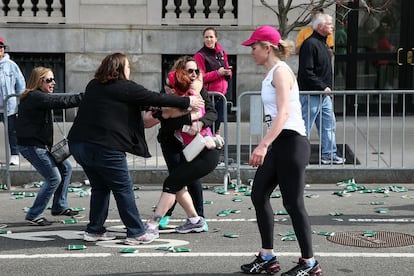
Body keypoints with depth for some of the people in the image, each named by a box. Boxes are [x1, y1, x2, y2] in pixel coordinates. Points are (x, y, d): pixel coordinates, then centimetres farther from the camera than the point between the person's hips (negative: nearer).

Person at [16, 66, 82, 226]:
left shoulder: (36, 97, 14)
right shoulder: (36, 97, -19)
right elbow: (62, 101, -27)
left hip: (40, 144, 11)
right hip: (31, 146, -11)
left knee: (66, 167, 14)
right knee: (54, 178, -9)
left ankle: (59, 207, 23)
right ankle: (34, 215, 2)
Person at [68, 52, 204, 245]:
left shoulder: (93, 86, 17)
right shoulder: (126, 88, -4)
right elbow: (156, 98, 1)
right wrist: (187, 102, 11)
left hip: (78, 143, 7)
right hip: (104, 147, -7)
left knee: (100, 187, 19)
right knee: (123, 189, 3)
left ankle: (94, 230, 21)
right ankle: (135, 233, 7)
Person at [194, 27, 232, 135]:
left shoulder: (222, 53, 13)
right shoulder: (200, 55, -6)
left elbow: (228, 72, 21)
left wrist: (227, 72, -2)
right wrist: (217, 73, -18)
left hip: (221, 94, 6)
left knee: (217, 124, 12)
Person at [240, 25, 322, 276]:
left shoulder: (280, 71, -13)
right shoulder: (272, 73, 16)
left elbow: (283, 113, -24)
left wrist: (263, 145, -32)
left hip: (291, 142, -10)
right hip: (278, 143, 10)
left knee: (293, 203, -4)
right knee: (259, 195, 10)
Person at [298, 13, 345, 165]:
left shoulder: (322, 44, 16)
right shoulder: (310, 44, -16)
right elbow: (306, 72, -22)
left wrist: (328, 88, 15)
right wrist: (323, 87, -20)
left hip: (324, 95, 10)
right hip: (311, 94, -10)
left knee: (329, 125, 12)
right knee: (305, 127, -3)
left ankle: (329, 155, 19)